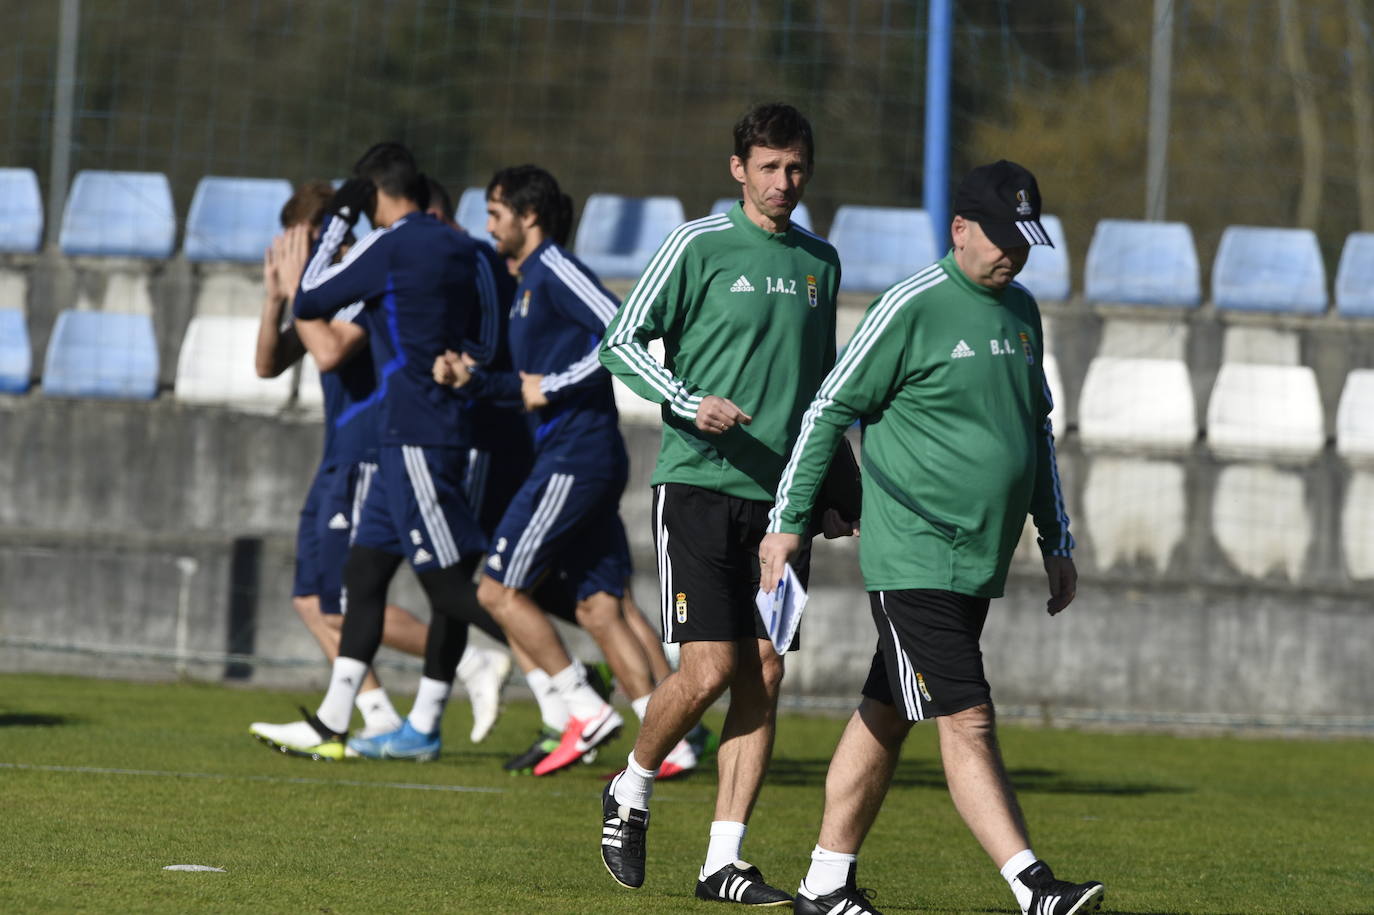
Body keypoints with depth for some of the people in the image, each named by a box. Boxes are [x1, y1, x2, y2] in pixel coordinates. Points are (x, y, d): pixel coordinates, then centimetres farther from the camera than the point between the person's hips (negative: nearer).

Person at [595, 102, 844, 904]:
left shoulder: (819, 262, 14)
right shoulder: (699, 246, -3)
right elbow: (623, 343, -3)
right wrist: (692, 405, -17)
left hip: (780, 497, 5)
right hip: (700, 483, -5)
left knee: (764, 675, -1)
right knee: (711, 667, -11)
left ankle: (724, 861, 2)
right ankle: (632, 791, 15)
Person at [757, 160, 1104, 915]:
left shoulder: (1020, 312, 14)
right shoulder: (912, 308, -11)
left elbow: (1038, 429, 24)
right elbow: (830, 408, -6)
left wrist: (1056, 541, 22)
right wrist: (788, 520, -7)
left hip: (978, 564, 8)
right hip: (913, 561, -8)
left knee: (884, 718, 13)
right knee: (967, 723, -12)